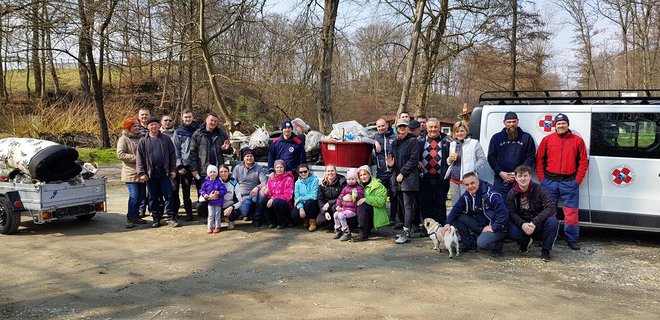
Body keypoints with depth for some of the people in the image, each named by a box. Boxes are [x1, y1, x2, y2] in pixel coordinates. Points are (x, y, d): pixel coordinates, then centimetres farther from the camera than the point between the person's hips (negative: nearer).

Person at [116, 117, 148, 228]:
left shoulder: (141, 138, 15)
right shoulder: (123, 139, -4)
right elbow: (120, 154, -15)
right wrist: (136, 158, -18)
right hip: (130, 172, -6)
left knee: (141, 196, 8)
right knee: (134, 196, -12)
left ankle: (136, 216, 18)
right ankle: (130, 218, -3)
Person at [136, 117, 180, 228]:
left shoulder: (166, 139, 6)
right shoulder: (143, 141, 5)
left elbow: (172, 155, 7)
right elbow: (139, 158, 2)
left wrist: (173, 170, 0)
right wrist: (141, 173, -6)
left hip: (164, 172, 0)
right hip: (150, 173, 1)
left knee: (168, 195, -1)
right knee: (153, 197, 8)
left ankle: (172, 218, 3)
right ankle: (156, 218, 17)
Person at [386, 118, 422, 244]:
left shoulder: (413, 142, -6)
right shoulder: (395, 143, 17)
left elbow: (413, 160, -14)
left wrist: (402, 173, -15)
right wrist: (391, 163, 4)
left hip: (409, 178, -8)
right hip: (398, 178, 8)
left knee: (408, 205, -8)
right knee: (402, 205, 11)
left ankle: (406, 232, -10)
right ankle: (408, 228, 20)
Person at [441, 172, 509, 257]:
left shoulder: (491, 195, -23)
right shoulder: (466, 196, 0)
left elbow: (503, 212, -27)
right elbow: (456, 210, -2)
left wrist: (493, 228, -24)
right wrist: (447, 223, -18)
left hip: (496, 227, -7)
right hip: (479, 224, 7)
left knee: (482, 242, -34)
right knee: (457, 218, -9)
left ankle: (498, 245, 0)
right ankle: (468, 244, 5)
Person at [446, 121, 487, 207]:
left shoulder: (474, 143, -2)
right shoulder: (452, 144, 15)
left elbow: (482, 159, -4)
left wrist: (473, 170, -14)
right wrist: (450, 160, 1)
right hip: (453, 180, 6)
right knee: (455, 205, 11)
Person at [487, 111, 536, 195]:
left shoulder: (526, 138, 7)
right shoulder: (496, 137, 11)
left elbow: (531, 157, 3)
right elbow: (491, 157, 7)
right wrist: (500, 172, -6)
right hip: (500, 180, 1)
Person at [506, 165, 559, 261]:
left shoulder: (538, 189, -9)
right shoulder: (511, 194, -3)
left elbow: (551, 207, -19)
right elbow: (511, 213, -8)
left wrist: (534, 222, -27)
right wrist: (522, 224, -29)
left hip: (539, 225, -1)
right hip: (522, 225, 1)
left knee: (553, 221, -32)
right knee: (512, 232, -32)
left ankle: (546, 250, -7)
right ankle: (526, 242, 9)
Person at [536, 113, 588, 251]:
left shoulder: (577, 140, 5)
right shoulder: (547, 139, 6)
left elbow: (583, 162, 4)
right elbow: (539, 159, 6)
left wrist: (578, 180, -3)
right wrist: (542, 178, 0)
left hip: (569, 182, -1)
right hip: (549, 182, 1)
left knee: (571, 212, 2)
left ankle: (572, 239, 13)